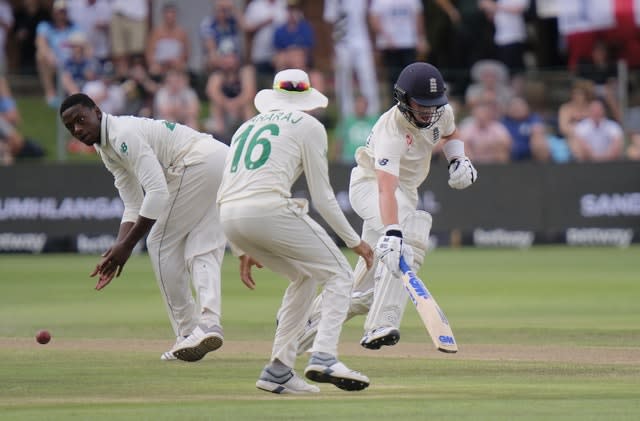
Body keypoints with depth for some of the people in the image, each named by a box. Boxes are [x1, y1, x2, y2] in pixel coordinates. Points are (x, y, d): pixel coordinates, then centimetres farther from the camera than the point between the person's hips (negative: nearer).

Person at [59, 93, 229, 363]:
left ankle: (188, 331, 0)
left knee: (161, 243, -1)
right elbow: (133, 207, 16)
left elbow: (158, 193, -22)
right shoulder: (106, 150, 18)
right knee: (202, 251, 6)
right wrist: (118, 250, 1)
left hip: (201, 163, -10)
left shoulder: (124, 133, -14)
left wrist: (127, 246, -19)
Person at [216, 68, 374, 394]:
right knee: (339, 275, 5)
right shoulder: (308, 126, 12)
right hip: (270, 211, -7)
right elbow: (322, 197, 7)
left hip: (228, 218, 7)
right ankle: (324, 357, -17)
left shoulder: (247, 126, 30)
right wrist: (354, 241, 15)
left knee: (304, 277, 24)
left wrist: (244, 251, 32)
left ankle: (279, 370, 15)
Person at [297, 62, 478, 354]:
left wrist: (458, 160, -5)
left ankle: (305, 324, 21)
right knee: (409, 241, -35)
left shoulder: (441, 112, -10)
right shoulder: (391, 129, -32)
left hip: (406, 191, 8)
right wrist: (392, 232, -58)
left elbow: (450, 133, 17)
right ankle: (381, 325, -42)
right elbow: (386, 187, -45)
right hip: (370, 184, -8)